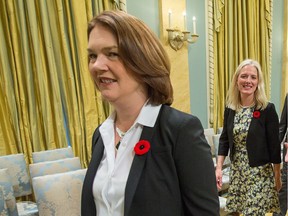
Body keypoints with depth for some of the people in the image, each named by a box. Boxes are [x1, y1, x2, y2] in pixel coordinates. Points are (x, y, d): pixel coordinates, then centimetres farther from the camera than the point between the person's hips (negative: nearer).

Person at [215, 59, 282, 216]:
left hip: (260, 173, -4)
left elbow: (274, 145, -8)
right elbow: (224, 139, 4)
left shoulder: (267, 109, -13)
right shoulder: (230, 108, -1)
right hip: (236, 171, 4)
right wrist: (218, 168, -3)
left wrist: (277, 176, -2)